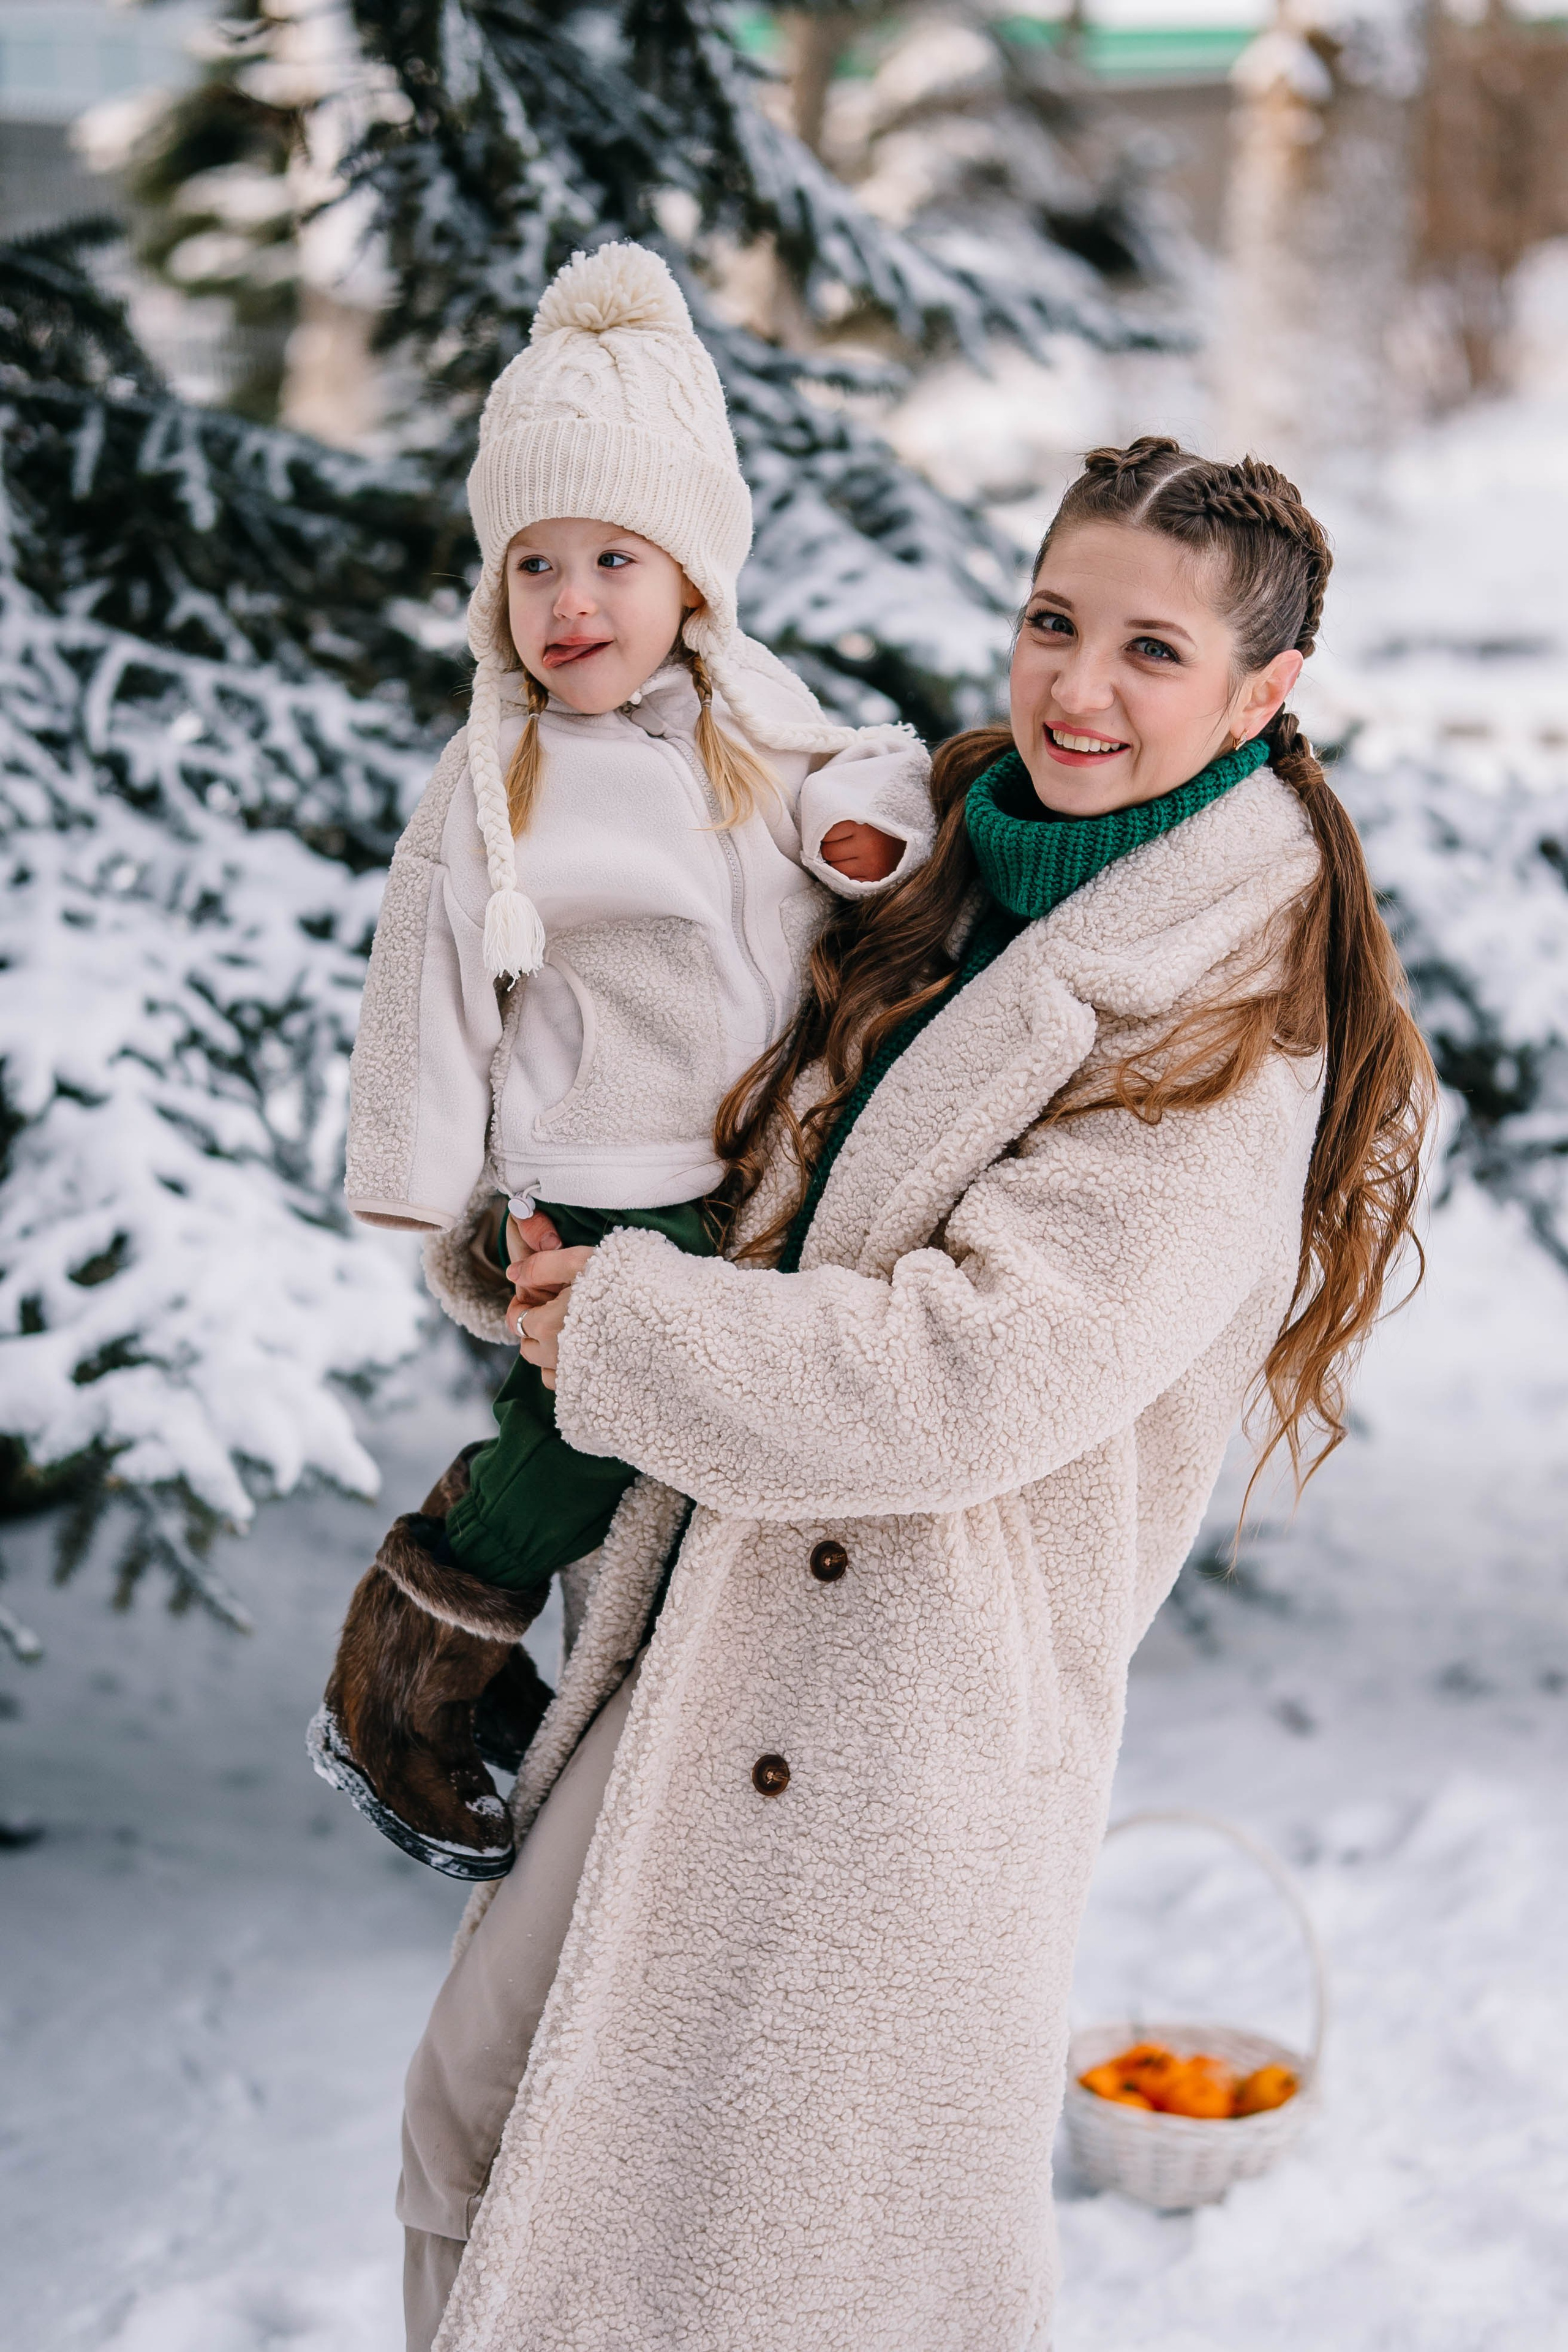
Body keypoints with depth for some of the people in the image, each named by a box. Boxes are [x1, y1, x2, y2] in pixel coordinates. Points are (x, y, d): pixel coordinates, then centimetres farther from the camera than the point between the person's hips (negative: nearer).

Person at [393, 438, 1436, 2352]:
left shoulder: (1244, 1033, -16)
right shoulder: (954, 863, 8)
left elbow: (980, 1371, -23)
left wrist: (625, 1330, -13)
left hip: (929, 1711, -7)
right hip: (709, 1623, 8)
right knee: (493, 2105, 18)